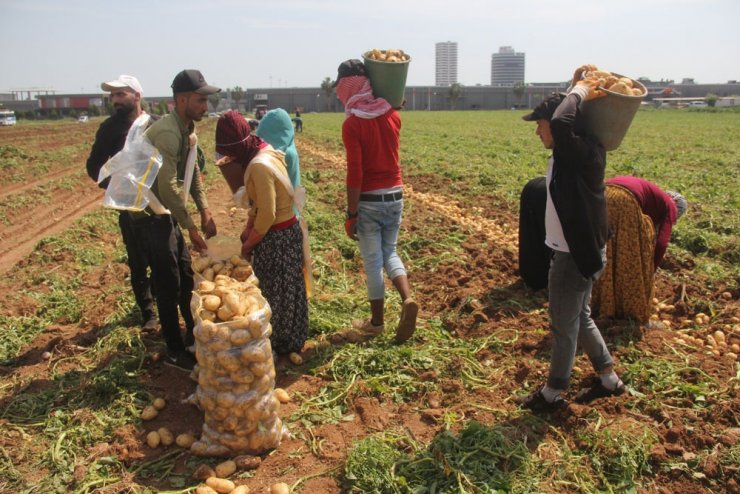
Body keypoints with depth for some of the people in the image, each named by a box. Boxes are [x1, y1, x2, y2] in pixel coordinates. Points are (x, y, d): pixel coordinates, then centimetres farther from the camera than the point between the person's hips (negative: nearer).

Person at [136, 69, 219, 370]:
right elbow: (168, 188, -27)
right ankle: (175, 352, 13)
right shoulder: (167, 133, -25)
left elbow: (192, 174, 13)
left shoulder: (188, 130, 5)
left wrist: (205, 212, 5)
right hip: (150, 215, -9)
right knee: (168, 285, -1)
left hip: (167, 212, 9)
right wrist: (190, 227, -21)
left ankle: (194, 337, 33)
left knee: (186, 277, 17)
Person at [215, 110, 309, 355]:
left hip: (276, 237, -9)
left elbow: (267, 215, -24)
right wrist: (248, 228, 5)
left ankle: (279, 344, 24)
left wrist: (247, 245, -11)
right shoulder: (264, 152, 4)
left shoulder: (259, 166, -26)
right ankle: (288, 340, 36)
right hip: (286, 231, 9)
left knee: (274, 292, 7)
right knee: (283, 290, 20)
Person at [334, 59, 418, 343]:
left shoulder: (352, 123, -14)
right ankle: (408, 300, -2)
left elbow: (355, 173, -18)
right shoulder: (391, 113, 4)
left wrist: (350, 214, -12)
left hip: (369, 200, -5)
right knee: (389, 253, 20)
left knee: (372, 261, 7)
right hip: (395, 195, 6)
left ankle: (377, 322, 20)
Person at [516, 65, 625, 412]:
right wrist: (576, 88, 15)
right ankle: (609, 379, 37)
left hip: (578, 253, -10)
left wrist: (578, 91, -21)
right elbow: (560, 124, 26)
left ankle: (552, 394, 21)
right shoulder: (570, 153, 5)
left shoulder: (585, 152, -21)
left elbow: (561, 123, -40)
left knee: (564, 325, 4)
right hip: (573, 250, 10)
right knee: (580, 318, 21)